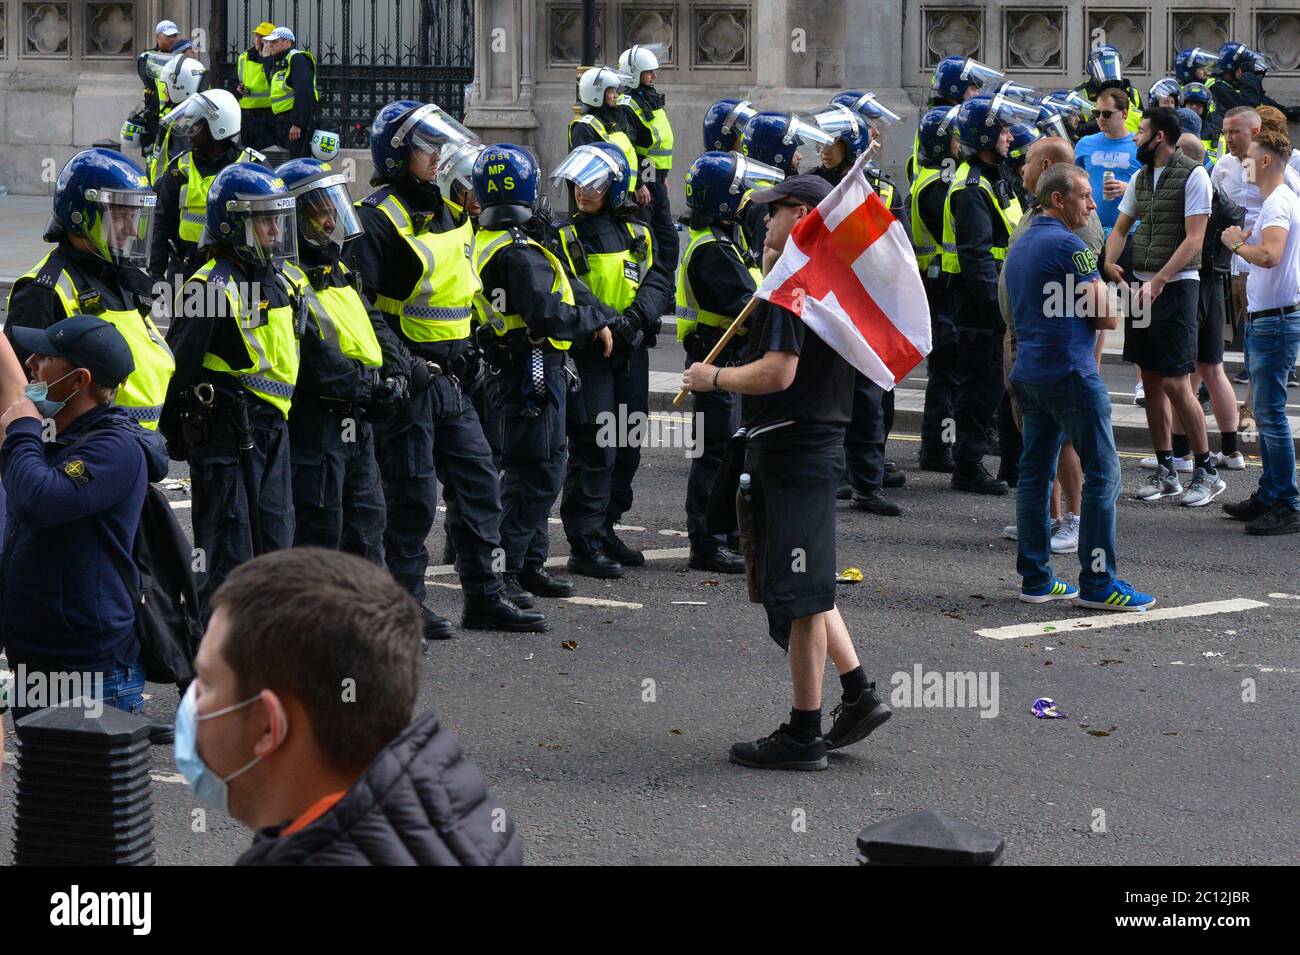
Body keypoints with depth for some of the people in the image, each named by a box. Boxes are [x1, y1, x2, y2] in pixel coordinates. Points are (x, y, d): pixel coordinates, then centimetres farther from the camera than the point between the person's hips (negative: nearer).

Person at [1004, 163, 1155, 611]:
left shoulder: (1018, 248, 16)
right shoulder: (1068, 246, -13)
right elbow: (1108, 317, -12)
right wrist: (1106, 299, 10)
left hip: (1028, 371, 9)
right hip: (1071, 372, -9)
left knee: (1035, 472, 10)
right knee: (1102, 474, -5)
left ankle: (1035, 578, 11)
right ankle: (1097, 582, -6)